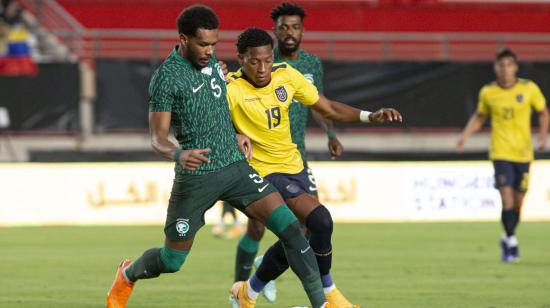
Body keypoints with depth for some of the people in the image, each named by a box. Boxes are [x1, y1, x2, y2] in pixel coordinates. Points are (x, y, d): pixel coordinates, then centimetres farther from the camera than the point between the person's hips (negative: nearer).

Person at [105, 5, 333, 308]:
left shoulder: (211, 61, 8)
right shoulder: (166, 78, -14)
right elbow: (158, 138, -16)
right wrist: (178, 154, -35)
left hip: (235, 167, 5)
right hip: (196, 178, -5)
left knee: (289, 226, -13)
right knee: (172, 261, 8)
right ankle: (127, 275, 42)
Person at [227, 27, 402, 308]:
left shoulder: (286, 75, -3)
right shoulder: (231, 90, -19)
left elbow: (328, 109, 6)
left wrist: (370, 116, -6)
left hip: (294, 167, 7)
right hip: (265, 174, -7)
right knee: (320, 220, -23)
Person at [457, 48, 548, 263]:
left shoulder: (529, 88, -2)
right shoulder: (488, 92, 0)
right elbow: (479, 117, 15)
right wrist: (464, 136, 2)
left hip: (523, 153, 1)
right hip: (501, 154, -1)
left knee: (518, 203, 7)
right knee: (507, 200, -14)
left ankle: (507, 240, 30)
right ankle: (511, 244, 0)